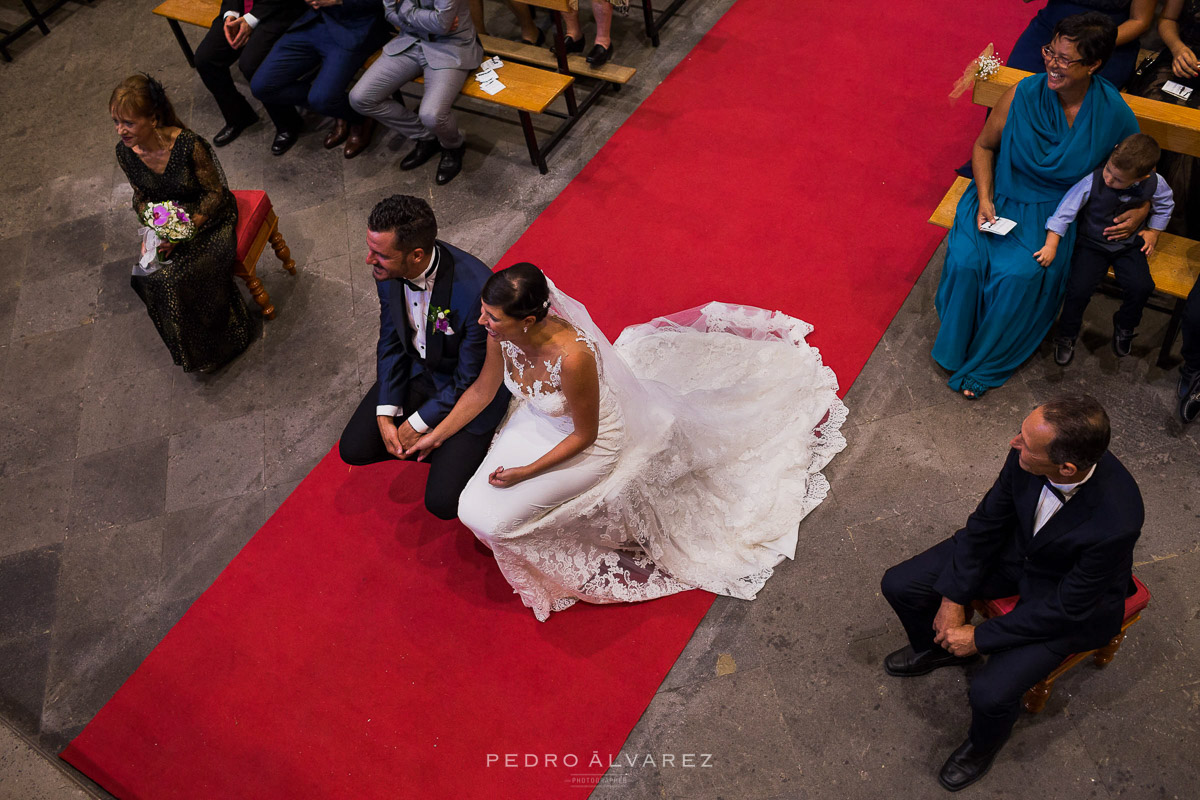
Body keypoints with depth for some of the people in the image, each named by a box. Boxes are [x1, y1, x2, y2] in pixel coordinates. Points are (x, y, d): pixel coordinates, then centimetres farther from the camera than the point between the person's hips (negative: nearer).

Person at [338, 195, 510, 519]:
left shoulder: (476, 291, -37)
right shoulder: (388, 271, -17)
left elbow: (471, 382, -23)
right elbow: (391, 341, 0)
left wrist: (418, 423, -13)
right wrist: (386, 415, -7)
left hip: (471, 389, -6)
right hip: (417, 369, 6)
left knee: (441, 501, -14)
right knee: (353, 449, 2)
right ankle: (442, 446, 19)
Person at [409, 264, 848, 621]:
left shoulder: (572, 355, -41)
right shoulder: (503, 332, -21)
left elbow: (585, 436, -25)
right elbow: (482, 390, 0)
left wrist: (527, 472, -21)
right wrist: (436, 435, 5)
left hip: (592, 443, -6)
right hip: (538, 419, 7)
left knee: (491, 517, -12)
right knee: (473, 507, -1)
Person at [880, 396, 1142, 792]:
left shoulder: (1115, 524, -40)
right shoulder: (1027, 455, -27)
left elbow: (1068, 608, -26)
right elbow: (988, 520, -9)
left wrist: (980, 637, -18)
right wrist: (953, 598, -9)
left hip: (1076, 598, -5)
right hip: (1016, 548, 5)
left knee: (990, 693, -20)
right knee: (899, 585, -2)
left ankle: (983, 744, 19)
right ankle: (936, 647, 32)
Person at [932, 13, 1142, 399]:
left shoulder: (1114, 114, -11)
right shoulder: (1025, 94, -12)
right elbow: (984, 146, 2)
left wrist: (1142, 211, -13)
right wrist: (985, 199, -11)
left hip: (1055, 211, -1)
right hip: (1001, 196, 1)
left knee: (1022, 274, -27)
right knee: (966, 259, -24)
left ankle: (982, 365, -5)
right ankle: (957, 347, 2)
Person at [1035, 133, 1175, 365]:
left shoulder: (1154, 184, -14)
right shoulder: (1093, 181, -24)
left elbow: (1165, 205, 11)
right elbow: (1065, 210, -18)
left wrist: (1153, 231, 3)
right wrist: (1051, 245, -23)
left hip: (1128, 244, 2)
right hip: (1092, 243, -2)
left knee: (1142, 287, -16)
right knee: (1079, 289, -19)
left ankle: (1124, 326, 17)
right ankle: (1067, 335, 10)